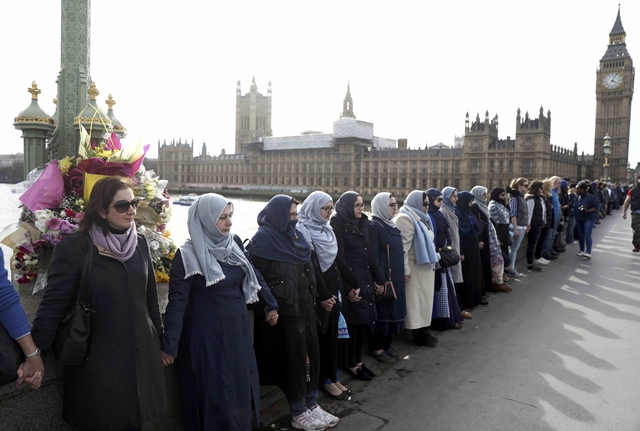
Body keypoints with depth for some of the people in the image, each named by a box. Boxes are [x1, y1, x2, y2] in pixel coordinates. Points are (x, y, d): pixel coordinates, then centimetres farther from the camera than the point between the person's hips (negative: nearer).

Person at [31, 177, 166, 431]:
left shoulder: (140, 244, 2)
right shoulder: (73, 248, -14)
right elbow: (53, 305, -12)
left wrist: (161, 341, 15)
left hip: (142, 355, 5)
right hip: (97, 360, -4)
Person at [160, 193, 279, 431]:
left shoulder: (234, 243, 1)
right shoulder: (188, 255, -15)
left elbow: (253, 275, 14)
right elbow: (177, 301, -13)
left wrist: (271, 304, 17)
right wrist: (169, 345, -13)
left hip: (238, 329, 6)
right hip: (208, 336, -6)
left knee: (240, 389, 17)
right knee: (215, 395, 5)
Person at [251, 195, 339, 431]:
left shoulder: (295, 235, 11)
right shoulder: (263, 239, -12)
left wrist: (312, 299, 11)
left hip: (304, 306, 7)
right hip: (284, 310, -7)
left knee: (311, 354, 12)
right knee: (294, 358, 3)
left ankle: (311, 405, 27)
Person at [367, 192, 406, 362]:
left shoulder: (391, 225, 13)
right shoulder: (373, 226, -14)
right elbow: (373, 256, -18)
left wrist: (402, 273, 16)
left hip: (395, 276, 9)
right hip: (383, 276, -9)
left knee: (392, 308, 14)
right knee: (381, 309, 0)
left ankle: (386, 344, 26)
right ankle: (376, 348, 13)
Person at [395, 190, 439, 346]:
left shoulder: (421, 218, 15)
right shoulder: (406, 218, -14)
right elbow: (403, 247, -20)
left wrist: (432, 261, 18)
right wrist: (405, 270, -23)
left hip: (425, 266, 10)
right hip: (415, 267, -9)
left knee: (424, 299, 14)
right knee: (416, 300, -1)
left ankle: (423, 331, 23)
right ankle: (419, 334, 9)